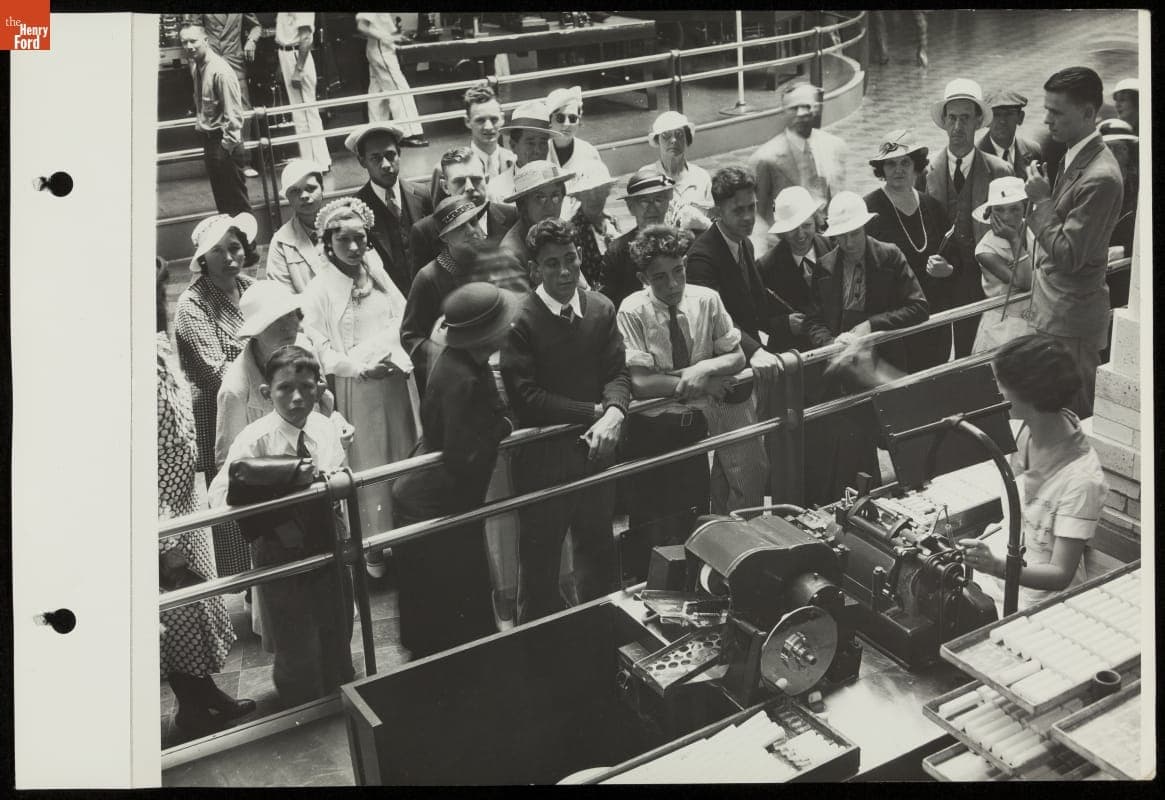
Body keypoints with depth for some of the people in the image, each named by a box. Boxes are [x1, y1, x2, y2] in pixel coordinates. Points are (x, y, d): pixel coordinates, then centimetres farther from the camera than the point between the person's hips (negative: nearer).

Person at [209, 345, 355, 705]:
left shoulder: (326, 429, -4)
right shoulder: (255, 439, -19)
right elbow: (219, 495, -25)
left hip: (328, 544, 5)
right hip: (282, 552, -5)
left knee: (338, 638, 21)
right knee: (297, 650, 7)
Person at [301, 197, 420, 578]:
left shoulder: (377, 274, 4)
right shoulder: (319, 290, -9)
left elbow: (403, 318, 9)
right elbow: (318, 350, -10)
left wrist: (394, 354, -8)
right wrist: (359, 367, -20)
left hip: (395, 381, 4)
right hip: (356, 390, -4)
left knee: (405, 457, 11)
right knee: (367, 464, 4)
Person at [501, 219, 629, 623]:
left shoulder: (601, 309, 0)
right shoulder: (520, 320, -15)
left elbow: (618, 374, -2)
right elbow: (525, 397, -19)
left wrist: (614, 414, -24)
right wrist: (594, 412, -18)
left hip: (595, 450, 5)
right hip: (543, 457, -4)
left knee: (598, 548, 20)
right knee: (540, 559, 9)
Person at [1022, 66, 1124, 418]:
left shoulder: (1100, 178, -23)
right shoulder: (1075, 156, 7)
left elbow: (1068, 255, -22)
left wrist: (1041, 201, -17)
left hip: (1072, 317, -9)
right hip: (1055, 305, 9)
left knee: (1075, 415, 2)